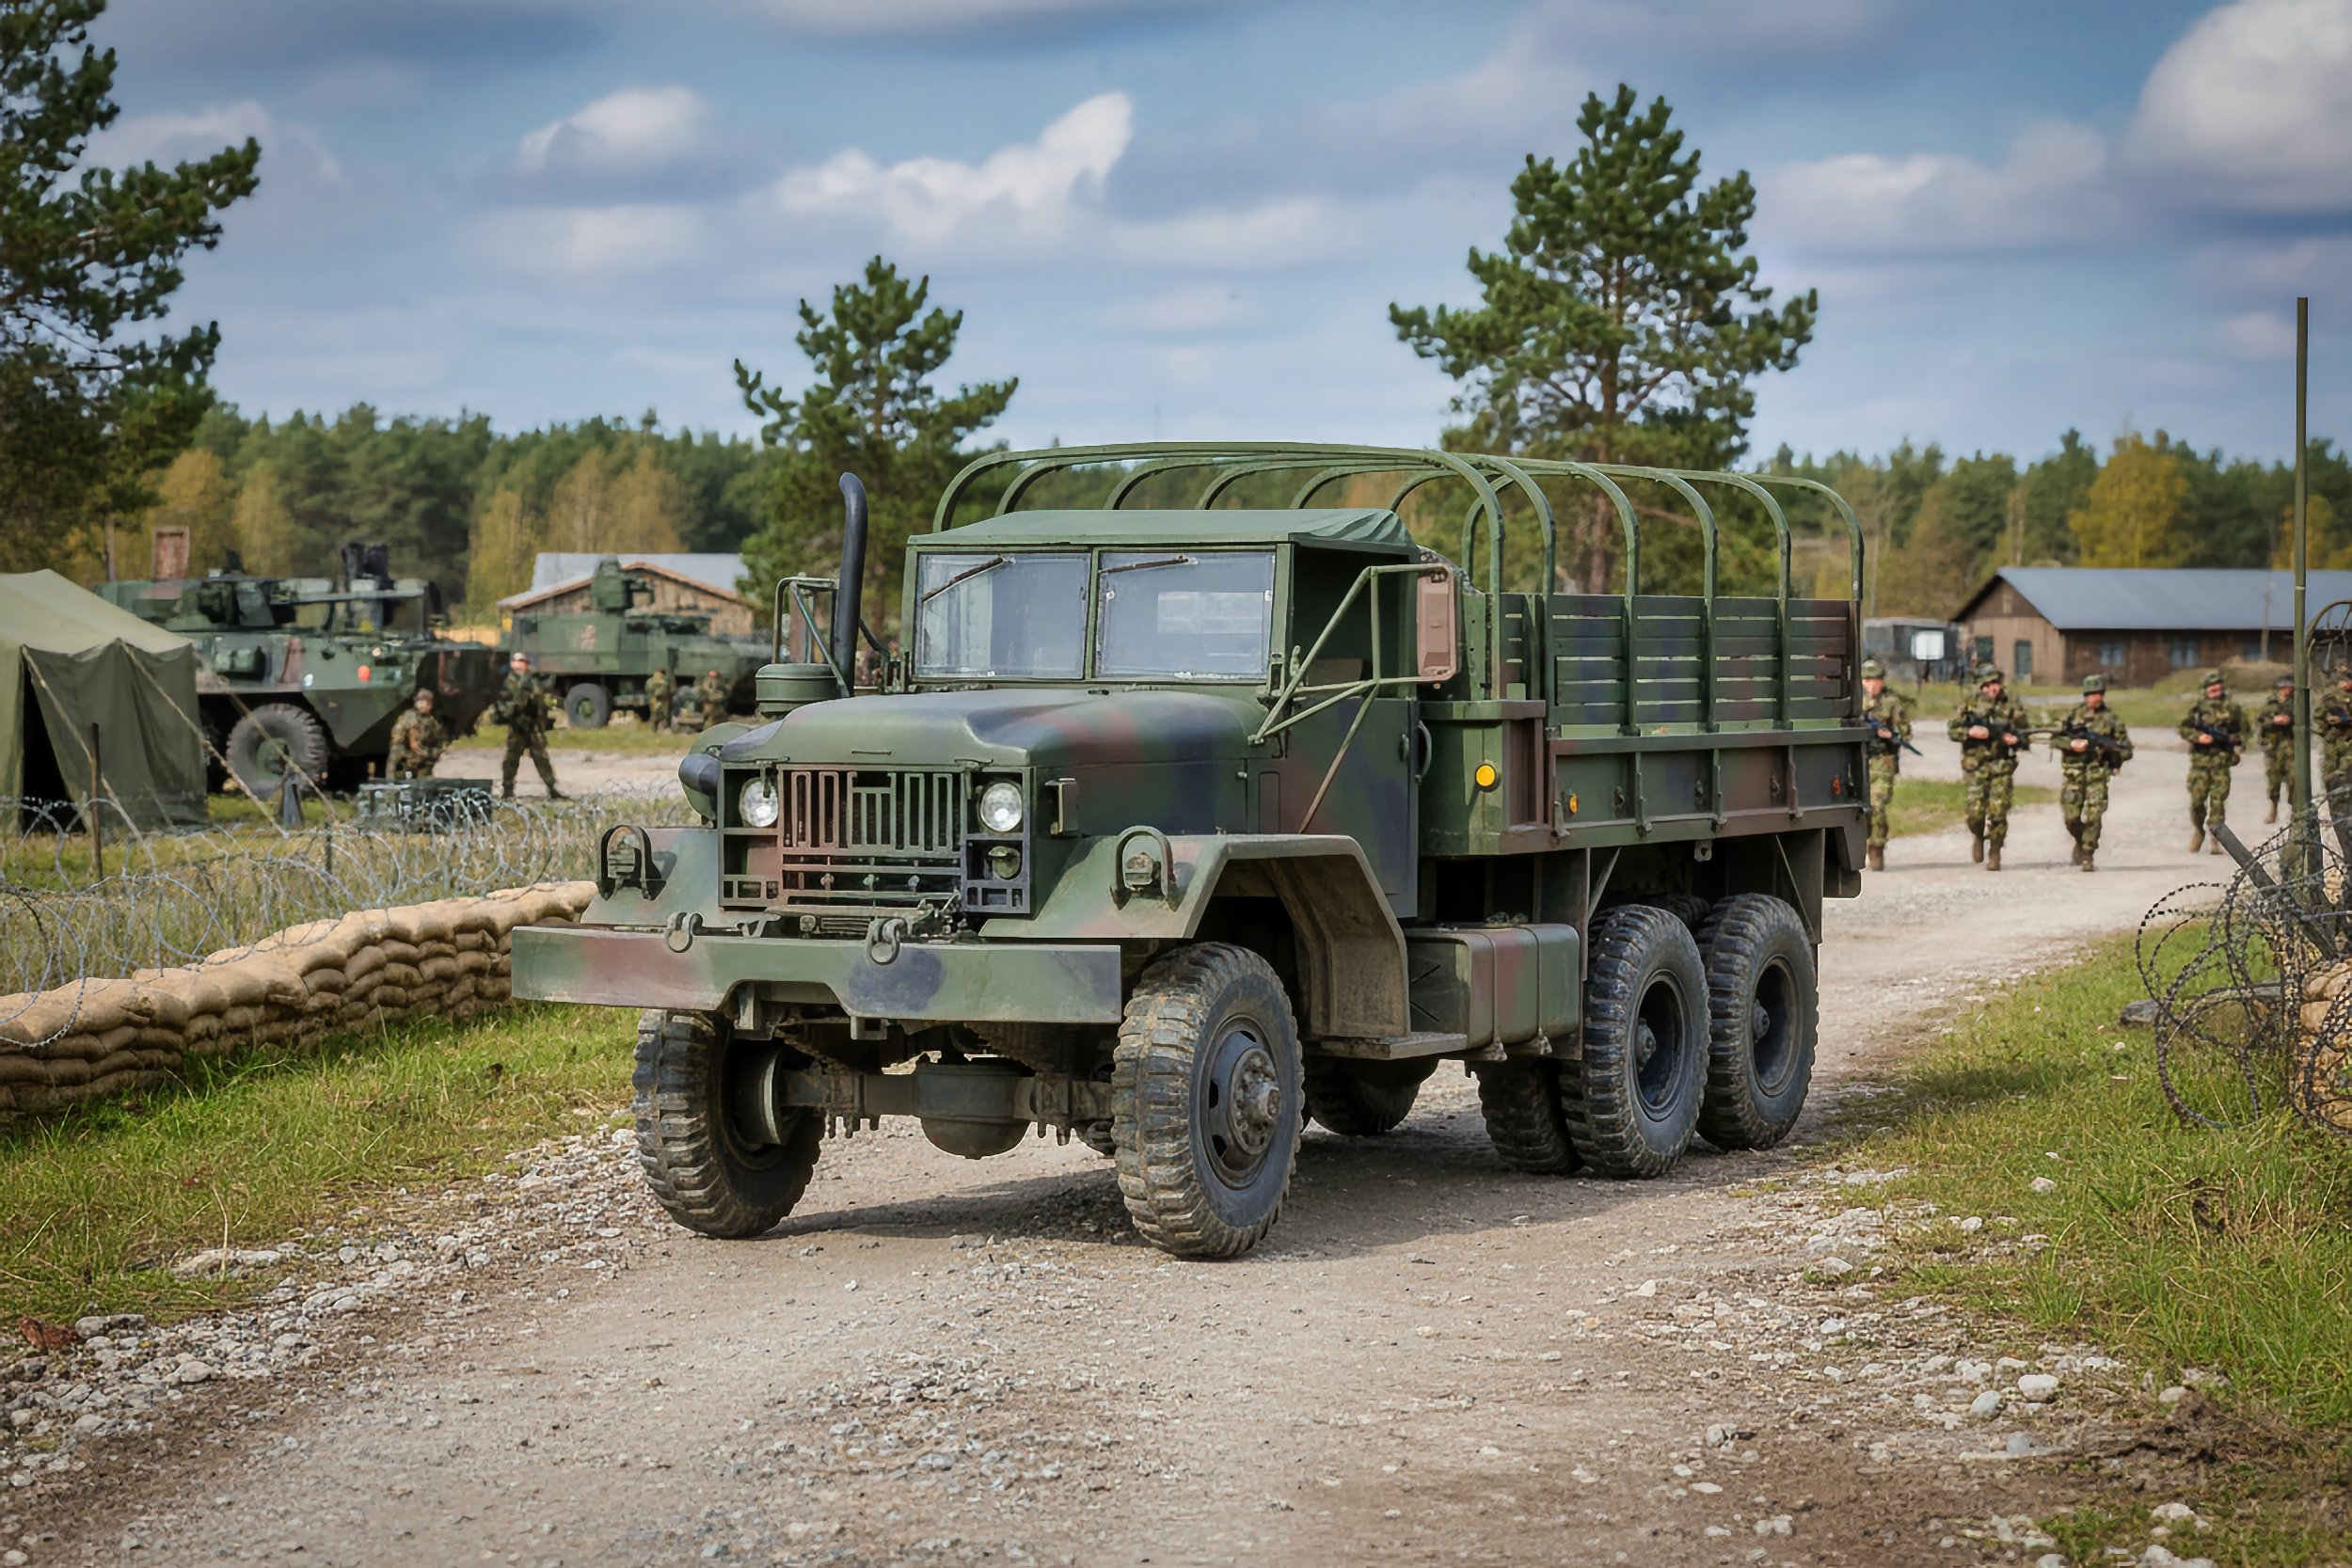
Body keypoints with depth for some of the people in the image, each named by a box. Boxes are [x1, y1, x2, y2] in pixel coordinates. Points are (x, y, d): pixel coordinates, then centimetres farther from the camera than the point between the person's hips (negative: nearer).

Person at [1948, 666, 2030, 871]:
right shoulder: (1970, 705, 4)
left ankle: (1994, 854, 8)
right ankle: (1979, 838, 26)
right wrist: (1970, 732, -15)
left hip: (2002, 766, 0)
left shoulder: (2013, 706, 4)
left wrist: (2016, 740, -13)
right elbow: (1951, 729, 3)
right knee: (1975, 812, -7)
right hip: (1975, 767, 0)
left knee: (1998, 812, -6)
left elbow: (2024, 733, 10)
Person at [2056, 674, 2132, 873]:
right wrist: (2071, 743, -13)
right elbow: (2054, 738, 6)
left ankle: (2088, 856, -3)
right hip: (2073, 772, 1)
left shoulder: (2112, 719, 4)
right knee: (2071, 817, -1)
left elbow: (2127, 751, 5)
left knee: (2093, 816, -13)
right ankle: (2080, 842, 28)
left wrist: (2110, 747, -15)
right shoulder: (2074, 713, 7)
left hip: (2097, 774, -1)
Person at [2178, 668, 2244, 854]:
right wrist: (2198, 737, -10)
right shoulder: (2198, 706, 7)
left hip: (2221, 761, -1)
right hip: (2200, 760, 1)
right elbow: (2184, 728, 7)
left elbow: (2242, 734, 11)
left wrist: (2230, 738, -9)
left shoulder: (2232, 708, 5)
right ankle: (2198, 833, 21)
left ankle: (2217, 840, -3)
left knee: (2218, 801, -6)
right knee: (2197, 799, 0)